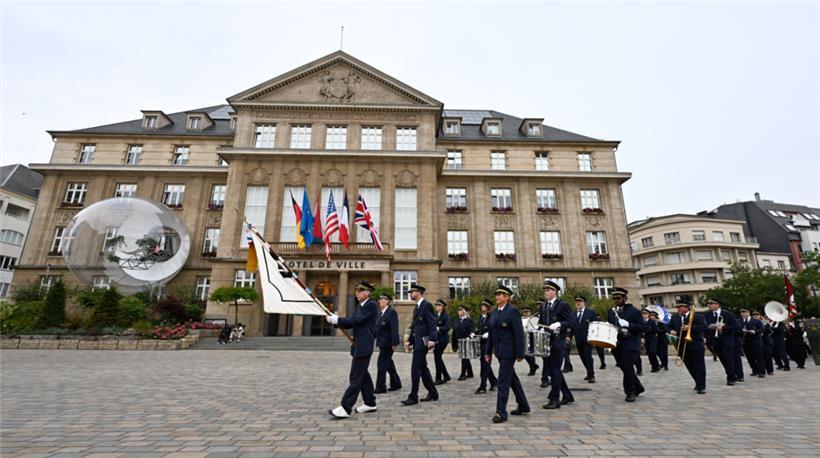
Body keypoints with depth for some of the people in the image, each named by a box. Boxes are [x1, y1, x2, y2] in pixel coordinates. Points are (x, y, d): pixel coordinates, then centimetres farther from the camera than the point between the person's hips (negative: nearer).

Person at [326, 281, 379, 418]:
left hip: (364, 346, -10)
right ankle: (370, 403, 27)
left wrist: (338, 319, -16)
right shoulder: (359, 306, 16)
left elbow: (356, 320, -20)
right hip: (358, 345, 10)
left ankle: (345, 408, -4)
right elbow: (350, 324, 12)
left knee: (356, 377, -7)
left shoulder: (371, 305, -12)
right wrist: (336, 321, -4)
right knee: (362, 375, 16)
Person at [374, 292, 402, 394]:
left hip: (388, 342, -8)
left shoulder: (392, 312, -14)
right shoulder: (380, 312, 10)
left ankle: (381, 387, 5)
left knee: (382, 363, -4)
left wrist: (394, 343, -22)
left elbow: (394, 328, -19)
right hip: (382, 342, 8)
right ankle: (396, 384, 28)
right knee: (388, 363, 16)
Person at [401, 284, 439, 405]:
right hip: (417, 342, 10)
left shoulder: (427, 305, -11)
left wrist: (432, 340, -24)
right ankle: (433, 393, 25)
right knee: (423, 368, 14)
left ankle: (413, 397, 1)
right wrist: (409, 340, 14)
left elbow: (432, 324, -17)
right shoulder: (416, 308, 18)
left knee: (415, 369, -7)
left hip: (423, 342, -10)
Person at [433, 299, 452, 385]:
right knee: (438, 358, 12)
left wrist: (438, 328, -28)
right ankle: (446, 376, 28)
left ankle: (439, 378, 6)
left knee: (437, 357, -6)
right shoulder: (435, 316, 11)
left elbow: (447, 328, -16)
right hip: (436, 339, 7)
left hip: (442, 340, -7)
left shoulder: (446, 316, -8)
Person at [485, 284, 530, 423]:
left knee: (503, 381, -6)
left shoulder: (512, 311, -12)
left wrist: (520, 354, -16)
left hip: (508, 351, -8)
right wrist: (488, 351, 13)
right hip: (499, 351, 8)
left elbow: (519, 333, -15)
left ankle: (501, 412, 2)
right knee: (512, 378, 19)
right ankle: (523, 406, 34)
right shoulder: (495, 312, 10)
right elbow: (491, 333, 13)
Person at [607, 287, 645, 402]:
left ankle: (630, 392, 4)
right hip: (617, 345, 5)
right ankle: (638, 387, 30)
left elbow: (642, 327, -8)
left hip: (631, 345, -5)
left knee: (628, 367, -11)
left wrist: (627, 324, -22)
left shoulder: (634, 311, -3)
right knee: (625, 368, 9)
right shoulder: (611, 312, 12)